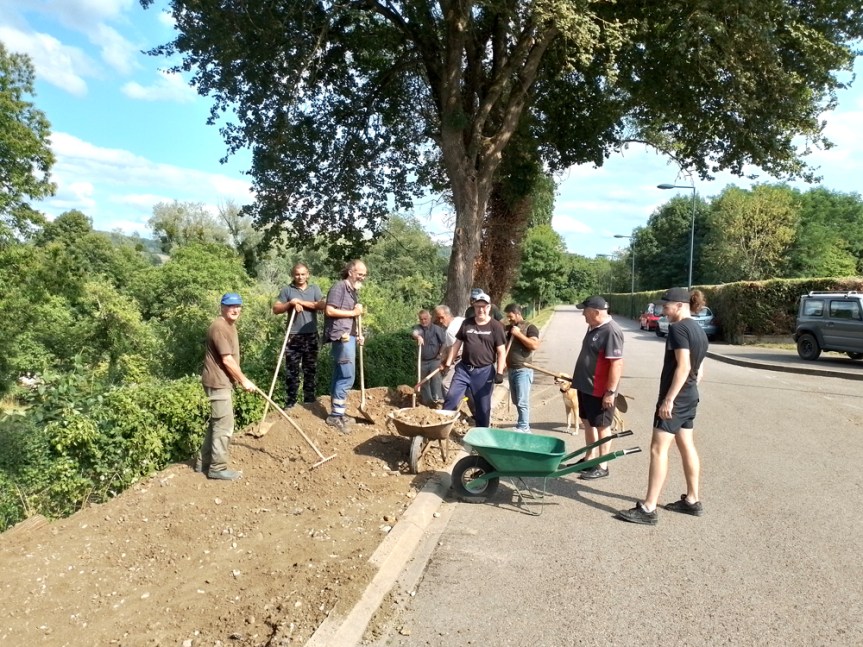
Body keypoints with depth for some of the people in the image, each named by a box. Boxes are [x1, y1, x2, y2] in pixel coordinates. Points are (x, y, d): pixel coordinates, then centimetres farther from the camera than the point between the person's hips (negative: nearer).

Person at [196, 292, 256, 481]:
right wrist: (244, 380, -15)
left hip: (222, 381, 11)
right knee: (224, 426, -4)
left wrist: (239, 379, 21)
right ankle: (218, 468, 6)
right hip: (218, 383, -11)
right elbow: (227, 360, -22)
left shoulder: (230, 325, 14)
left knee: (216, 423, 18)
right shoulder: (219, 327, -19)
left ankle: (204, 462, 28)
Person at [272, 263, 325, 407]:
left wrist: (301, 302, -11)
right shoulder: (287, 290, 5)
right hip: (293, 336, -1)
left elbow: (322, 305, -8)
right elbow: (275, 309, -1)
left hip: (311, 336, 1)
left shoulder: (314, 289, 8)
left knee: (310, 369, 8)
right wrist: (291, 303, -15)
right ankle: (290, 403, 9)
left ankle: (309, 400, 18)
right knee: (291, 371, 2)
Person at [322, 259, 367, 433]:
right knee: (347, 376, -11)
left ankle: (336, 413, 15)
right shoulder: (339, 287, -8)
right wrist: (353, 313, -11)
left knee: (339, 375, 11)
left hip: (349, 336, 9)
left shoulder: (352, 290, 21)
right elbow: (329, 310, -17)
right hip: (341, 336, -9)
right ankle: (336, 415, -4)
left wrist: (358, 332, 14)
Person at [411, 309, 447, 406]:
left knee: (435, 377, -24)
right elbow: (413, 333, -24)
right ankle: (426, 402, 20)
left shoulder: (437, 328, -5)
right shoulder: (418, 328, 0)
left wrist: (440, 353, -2)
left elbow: (444, 342, -1)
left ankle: (438, 398, -28)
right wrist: (418, 336, -46)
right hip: (422, 361, 3)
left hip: (435, 360, -3)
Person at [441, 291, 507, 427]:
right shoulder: (466, 323, 6)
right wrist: (447, 363, 7)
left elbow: (501, 352, -5)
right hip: (463, 369, 3)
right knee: (451, 397, -3)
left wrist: (499, 372, -13)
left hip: (484, 371, -2)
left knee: (483, 406, 7)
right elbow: (457, 344, 11)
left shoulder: (496, 326, -5)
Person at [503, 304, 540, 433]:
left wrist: (519, 334, -18)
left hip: (523, 370, -8)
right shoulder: (509, 328, 15)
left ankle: (523, 429, -3)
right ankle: (525, 425, 21)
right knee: (516, 401, 12)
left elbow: (535, 345, -21)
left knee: (522, 402, -8)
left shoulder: (530, 327, -6)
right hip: (511, 369, 8)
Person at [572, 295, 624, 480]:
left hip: (600, 390, -10)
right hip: (586, 386, 10)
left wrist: (611, 392, -25)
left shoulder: (611, 331, -22)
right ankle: (590, 457, 33)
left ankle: (602, 466, 14)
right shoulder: (593, 327, 8)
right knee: (587, 422, 18)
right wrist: (577, 379, 25)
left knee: (602, 426, 2)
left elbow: (617, 363, -26)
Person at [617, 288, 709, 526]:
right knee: (687, 447, 17)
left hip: (675, 397, -10)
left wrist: (669, 398, -24)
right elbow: (699, 371, 16)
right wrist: (690, 390, 21)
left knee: (658, 449, -7)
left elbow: (683, 366, -24)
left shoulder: (678, 328, -16)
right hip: (690, 397, 10)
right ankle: (692, 501, 27)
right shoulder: (699, 331, 12)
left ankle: (648, 509, -5)